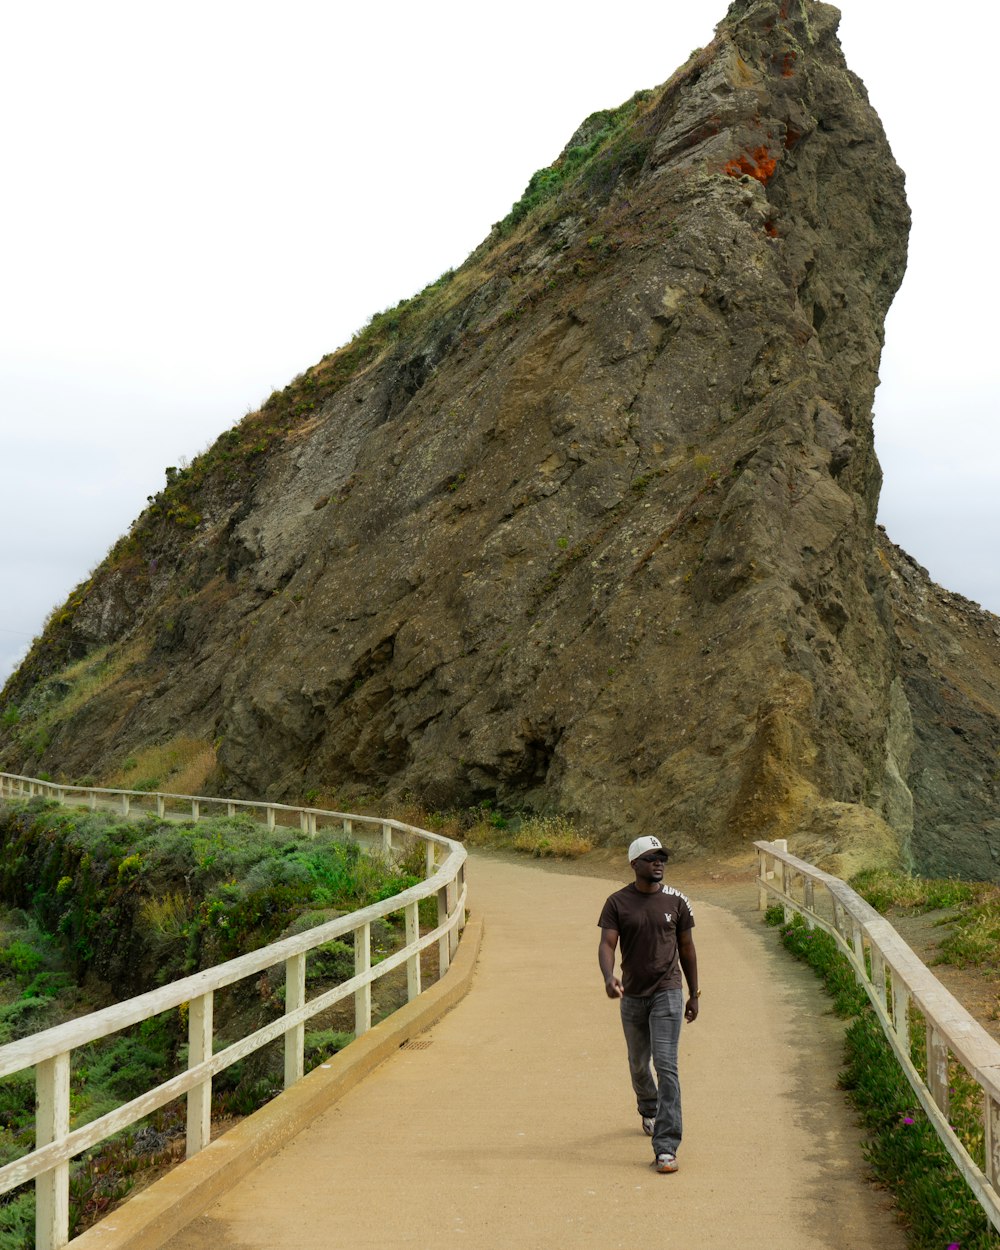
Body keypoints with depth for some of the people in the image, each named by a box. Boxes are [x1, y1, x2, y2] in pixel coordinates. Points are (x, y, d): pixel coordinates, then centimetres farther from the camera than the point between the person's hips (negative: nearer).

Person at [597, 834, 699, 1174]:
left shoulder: (676, 901, -1)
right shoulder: (618, 903, -4)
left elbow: (686, 948, 7)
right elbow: (607, 944, -12)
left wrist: (694, 994, 10)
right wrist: (609, 977, -32)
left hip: (667, 992, -2)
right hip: (632, 996, 2)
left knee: (666, 1066, -12)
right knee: (638, 1065, 18)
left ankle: (665, 1147, -12)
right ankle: (649, 1111, 49)